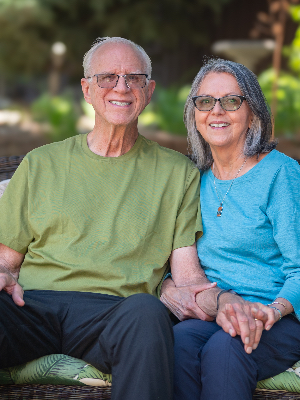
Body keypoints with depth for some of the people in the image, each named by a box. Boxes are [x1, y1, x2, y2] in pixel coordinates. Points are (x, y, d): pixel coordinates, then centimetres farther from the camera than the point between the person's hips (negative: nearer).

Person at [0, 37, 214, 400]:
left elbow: (186, 271, 10)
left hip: (115, 311, 0)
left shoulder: (178, 172, 18)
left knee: (147, 312, -38)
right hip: (31, 305, 1)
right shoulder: (40, 163, 21)